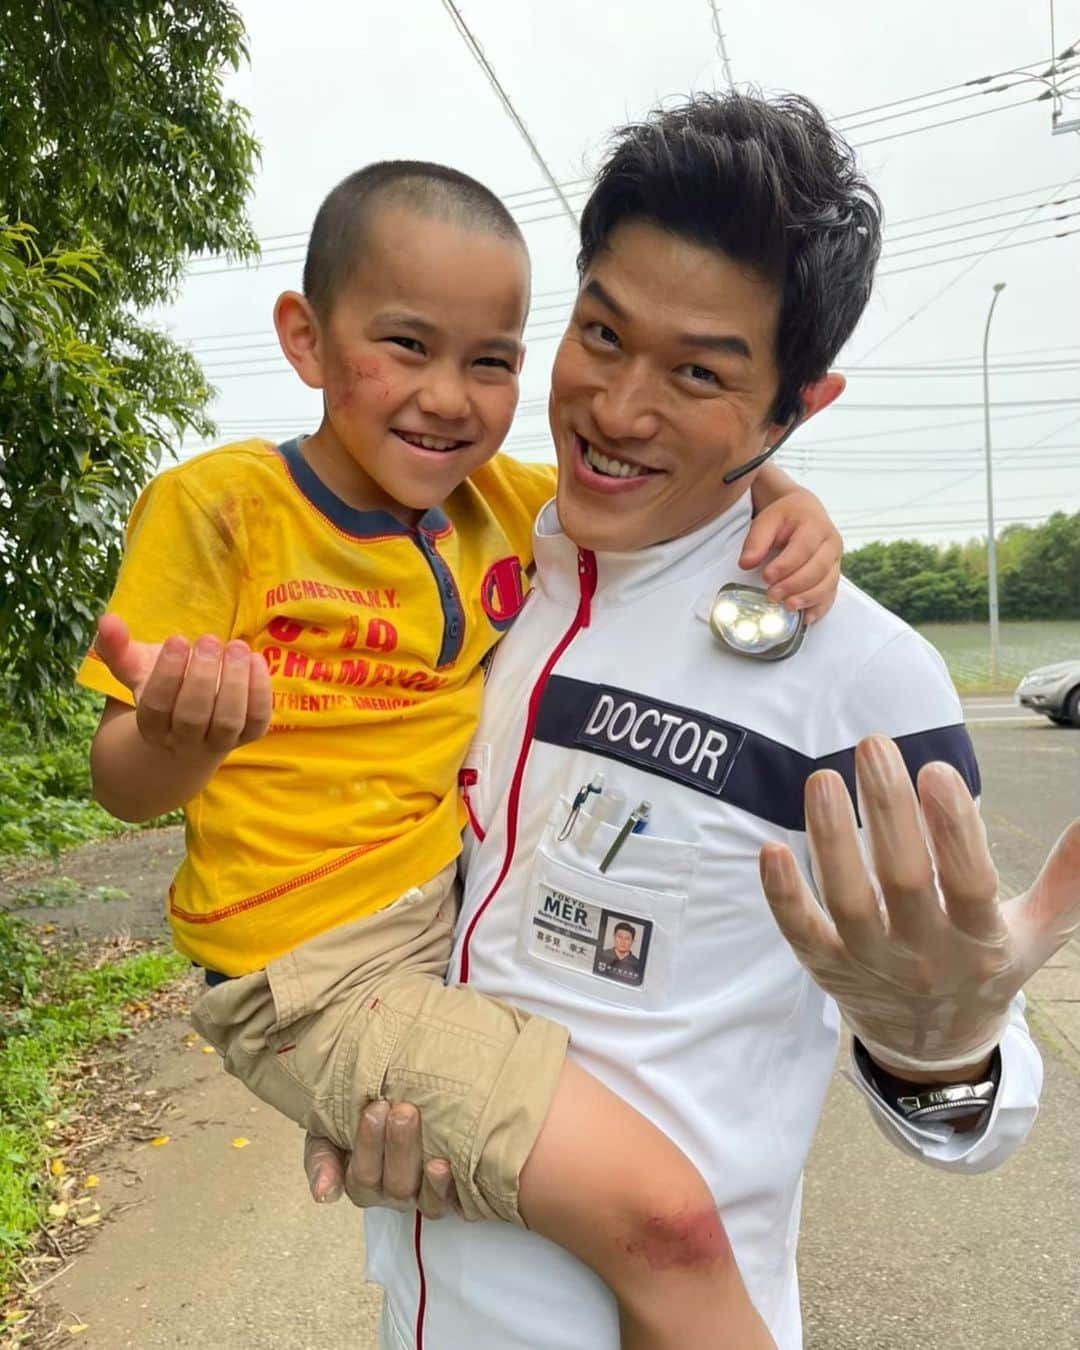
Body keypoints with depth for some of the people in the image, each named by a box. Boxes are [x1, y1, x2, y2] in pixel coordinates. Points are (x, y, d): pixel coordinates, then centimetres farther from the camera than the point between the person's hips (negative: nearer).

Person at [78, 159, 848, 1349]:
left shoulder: (497, 498, 3)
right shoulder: (220, 505, -12)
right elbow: (125, 785, -11)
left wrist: (789, 504, -9)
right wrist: (182, 733, -35)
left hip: (468, 910, 7)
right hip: (319, 972, -7)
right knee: (665, 1220, -18)